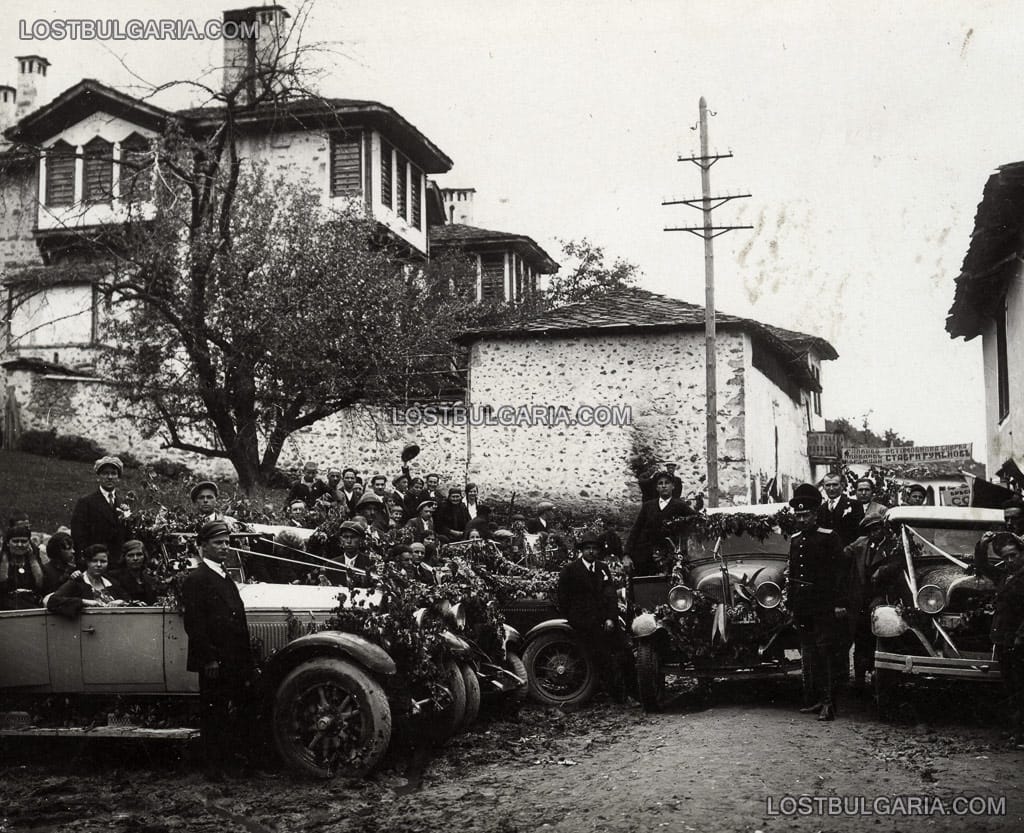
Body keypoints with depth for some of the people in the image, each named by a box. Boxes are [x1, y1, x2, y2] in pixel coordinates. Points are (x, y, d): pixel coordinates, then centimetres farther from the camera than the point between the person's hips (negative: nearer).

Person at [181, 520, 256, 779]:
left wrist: (248, 664, 15)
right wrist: (209, 659, -19)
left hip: (234, 662, 8)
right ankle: (213, 767, 8)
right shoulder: (196, 579, -8)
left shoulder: (226, 579, 18)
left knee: (233, 715, 10)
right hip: (213, 663, -8)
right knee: (212, 714, 0)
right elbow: (194, 624, -16)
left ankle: (229, 761, 18)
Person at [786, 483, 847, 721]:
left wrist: (839, 603, -12)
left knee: (823, 651, -9)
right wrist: (789, 601, 16)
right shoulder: (795, 540, 14)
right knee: (807, 653, 9)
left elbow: (839, 572, -7)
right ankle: (812, 699, 16)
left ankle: (828, 702, -8)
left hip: (823, 606, -6)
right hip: (801, 607, 6)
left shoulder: (829, 538, -5)